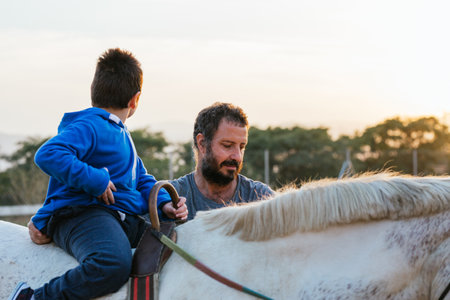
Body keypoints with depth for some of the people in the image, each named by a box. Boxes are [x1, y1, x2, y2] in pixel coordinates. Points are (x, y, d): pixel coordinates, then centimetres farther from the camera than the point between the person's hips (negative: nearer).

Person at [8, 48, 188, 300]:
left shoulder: (122, 134, 25)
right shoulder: (88, 126, -7)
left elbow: (141, 179, 30)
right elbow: (48, 154, -23)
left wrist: (164, 203, 10)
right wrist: (95, 180, -23)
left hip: (126, 220, 10)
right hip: (80, 214, -10)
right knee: (113, 264, -39)